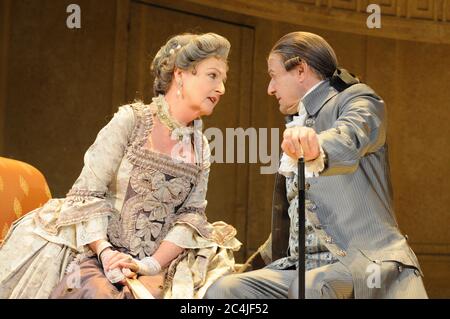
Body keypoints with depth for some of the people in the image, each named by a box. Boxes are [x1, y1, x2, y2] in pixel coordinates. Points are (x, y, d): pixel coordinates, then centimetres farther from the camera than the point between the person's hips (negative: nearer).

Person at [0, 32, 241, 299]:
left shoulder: (201, 149, 13)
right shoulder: (132, 120, -2)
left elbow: (191, 214, 3)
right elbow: (87, 192, -7)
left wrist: (152, 264, -14)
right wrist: (106, 252, -21)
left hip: (156, 263, 4)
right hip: (95, 254, -4)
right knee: (99, 291, -36)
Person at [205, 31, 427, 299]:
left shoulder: (356, 98, 3)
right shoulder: (297, 130, 27)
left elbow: (350, 137, -24)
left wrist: (318, 148, -46)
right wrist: (254, 265, 38)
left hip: (360, 261, -7)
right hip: (303, 267, 7)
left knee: (311, 287, -39)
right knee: (224, 289, -19)